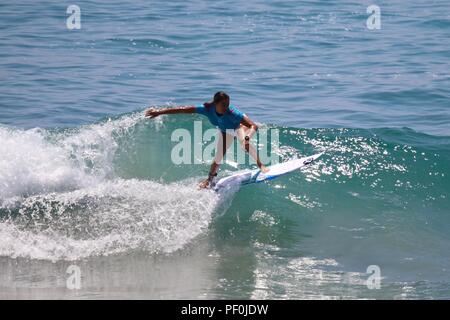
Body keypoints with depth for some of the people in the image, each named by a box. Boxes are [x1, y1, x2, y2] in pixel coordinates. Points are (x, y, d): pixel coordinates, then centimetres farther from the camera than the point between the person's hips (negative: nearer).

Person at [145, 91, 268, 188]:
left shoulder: (232, 113, -45)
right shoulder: (207, 109, -37)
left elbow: (254, 126, -51)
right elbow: (183, 109, -34)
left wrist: (247, 138, -71)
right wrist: (159, 112, -36)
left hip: (239, 125, -4)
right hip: (225, 130, 4)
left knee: (244, 142, -34)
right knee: (219, 155, 9)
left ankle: (260, 165, -18)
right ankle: (210, 178, 34)